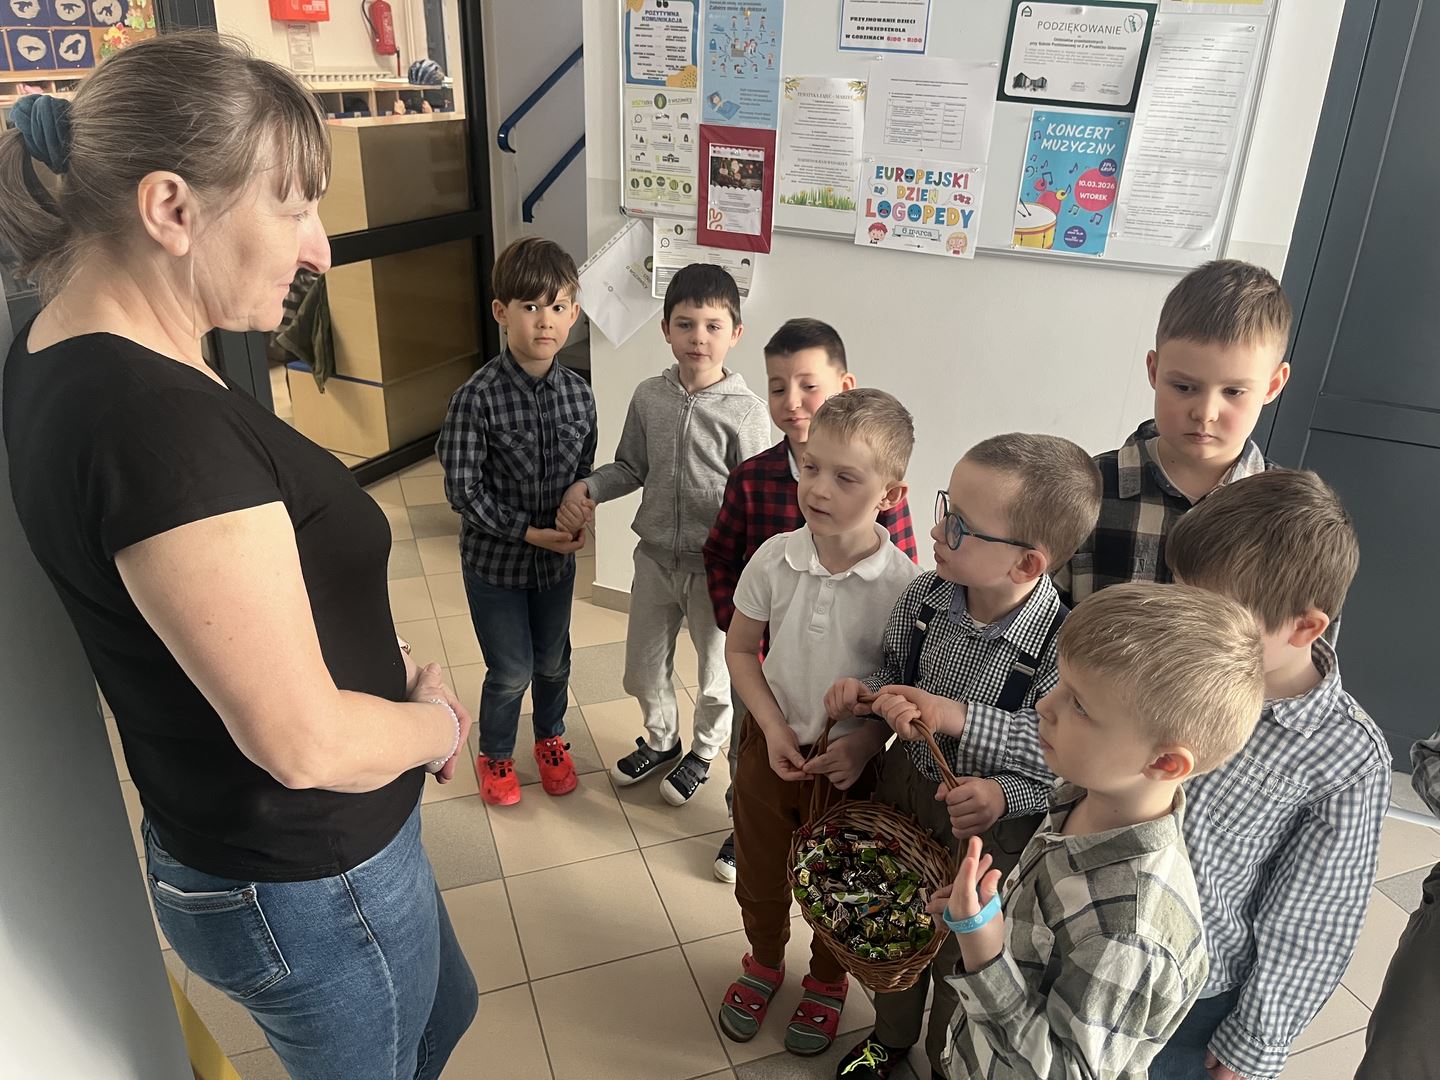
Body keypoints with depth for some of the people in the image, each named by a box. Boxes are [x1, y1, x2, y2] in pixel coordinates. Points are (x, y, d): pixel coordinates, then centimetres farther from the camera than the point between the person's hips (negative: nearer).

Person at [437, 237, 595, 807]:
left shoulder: (578, 394, -6)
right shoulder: (476, 397, -20)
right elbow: (463, 490, -17)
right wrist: (528, 532, -21)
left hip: (556, 556, 4)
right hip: (494, 558, -4)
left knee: (552, 662, 19)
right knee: (511, 671, 9)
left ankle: (551, 739, 47)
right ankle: (495, 755, 37)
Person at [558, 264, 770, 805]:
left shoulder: (746, 412, -16)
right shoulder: (649, 396, -3)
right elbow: (631, 468, 8)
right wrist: (585, 487, -9)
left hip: (714, 566, -4)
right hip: (655, 557, 4)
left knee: (717, 676, 16)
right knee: (643, 669, 20)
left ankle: (703, 751, 45)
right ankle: (661, 741, 49)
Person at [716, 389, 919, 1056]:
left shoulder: (903, 584, -22)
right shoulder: (775, 558, -14)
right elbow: (740, 647, -2)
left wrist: (866, 741, -22)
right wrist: (772, 726, -12)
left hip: (849, 760, -2)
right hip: (771, 746, 3)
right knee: (759, 873, 23)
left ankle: (827, 982, 51)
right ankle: (764, 962, 54)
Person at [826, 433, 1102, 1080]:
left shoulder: (1060, 650, -30)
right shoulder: (924, 596, -15)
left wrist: (1004, 797, -35)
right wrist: (864, 691, -15)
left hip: (987, 826, -4)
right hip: (901, 784, 5)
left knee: (961, 953, 21)